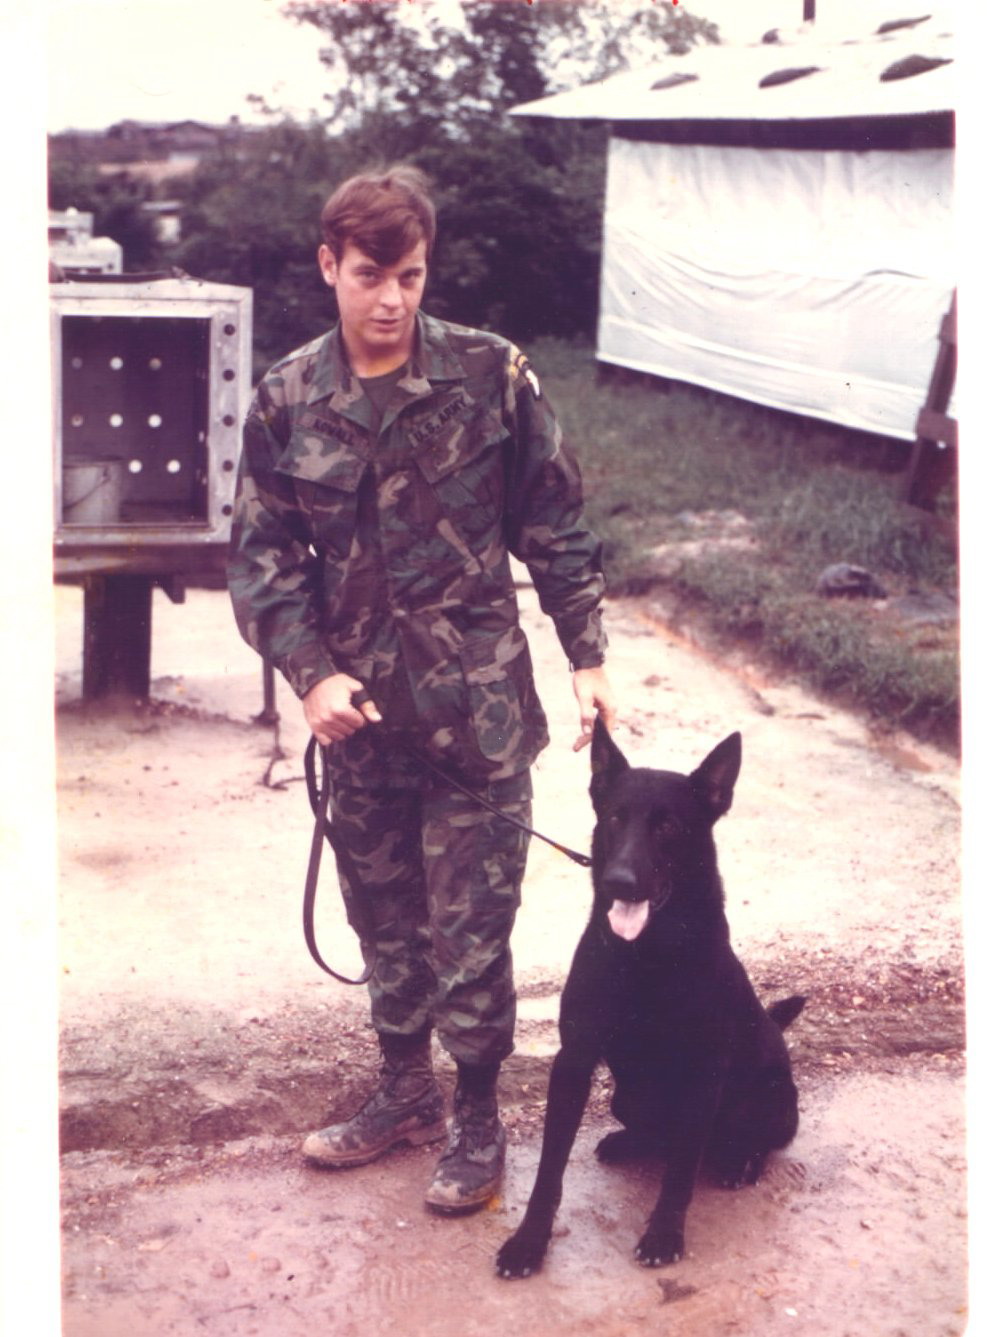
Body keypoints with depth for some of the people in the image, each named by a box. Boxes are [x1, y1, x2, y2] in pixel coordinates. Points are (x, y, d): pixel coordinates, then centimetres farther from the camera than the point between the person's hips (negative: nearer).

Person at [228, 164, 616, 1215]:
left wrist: (586, 657, -1)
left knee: (469, 930, 3)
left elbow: (554, 529, 1)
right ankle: (405, 1091, 38)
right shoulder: (288, 401, 0)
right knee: (386, 918, 18)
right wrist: (311, 671, -11)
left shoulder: (493, 377, -6)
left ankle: (477, 1121, 23)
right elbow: (260, 555, 2)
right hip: (359, 712, 3)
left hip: (477, 707, -3)